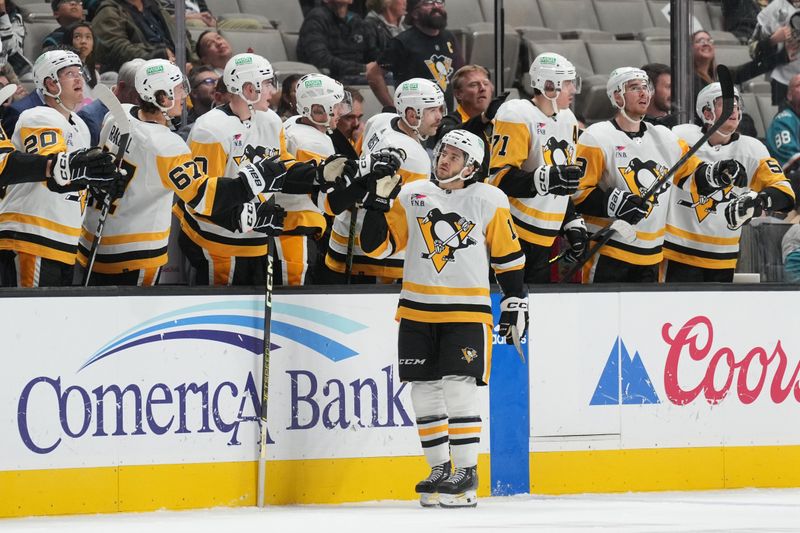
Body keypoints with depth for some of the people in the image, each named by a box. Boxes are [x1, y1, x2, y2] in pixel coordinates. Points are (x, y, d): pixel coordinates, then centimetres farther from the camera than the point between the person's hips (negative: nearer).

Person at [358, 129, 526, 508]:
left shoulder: (489, 201, 0)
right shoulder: (411, 196, 6)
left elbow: (508, 256, 5)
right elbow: (377, 244, 4)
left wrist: (515, 303, 2)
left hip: (466, 312, -4)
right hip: (417, 312, 4)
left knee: (458, 389, -12)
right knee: (425, 391, 4)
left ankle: (467, 472, -4)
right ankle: (440, 470, 15)